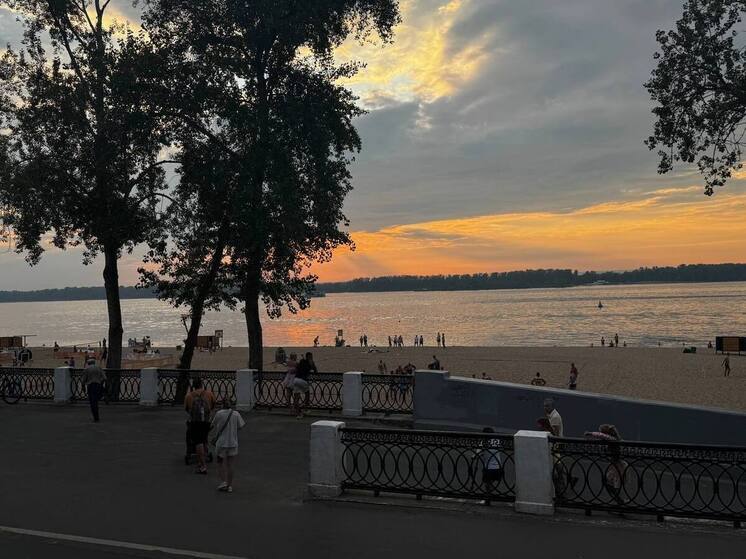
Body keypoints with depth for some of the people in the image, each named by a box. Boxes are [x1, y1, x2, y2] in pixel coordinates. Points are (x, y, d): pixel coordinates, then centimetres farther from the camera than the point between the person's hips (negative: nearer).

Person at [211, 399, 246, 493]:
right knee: (230, 465, 10)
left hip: (221, 442, -1)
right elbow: (241, 426, 0)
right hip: (233, 443, 2)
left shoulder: (219, 414, -8)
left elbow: (213, 425, 2)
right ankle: (230, 486, 12)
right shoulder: (236, 414, -5)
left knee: (221, 463, 14)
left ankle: (223, 482, 1)